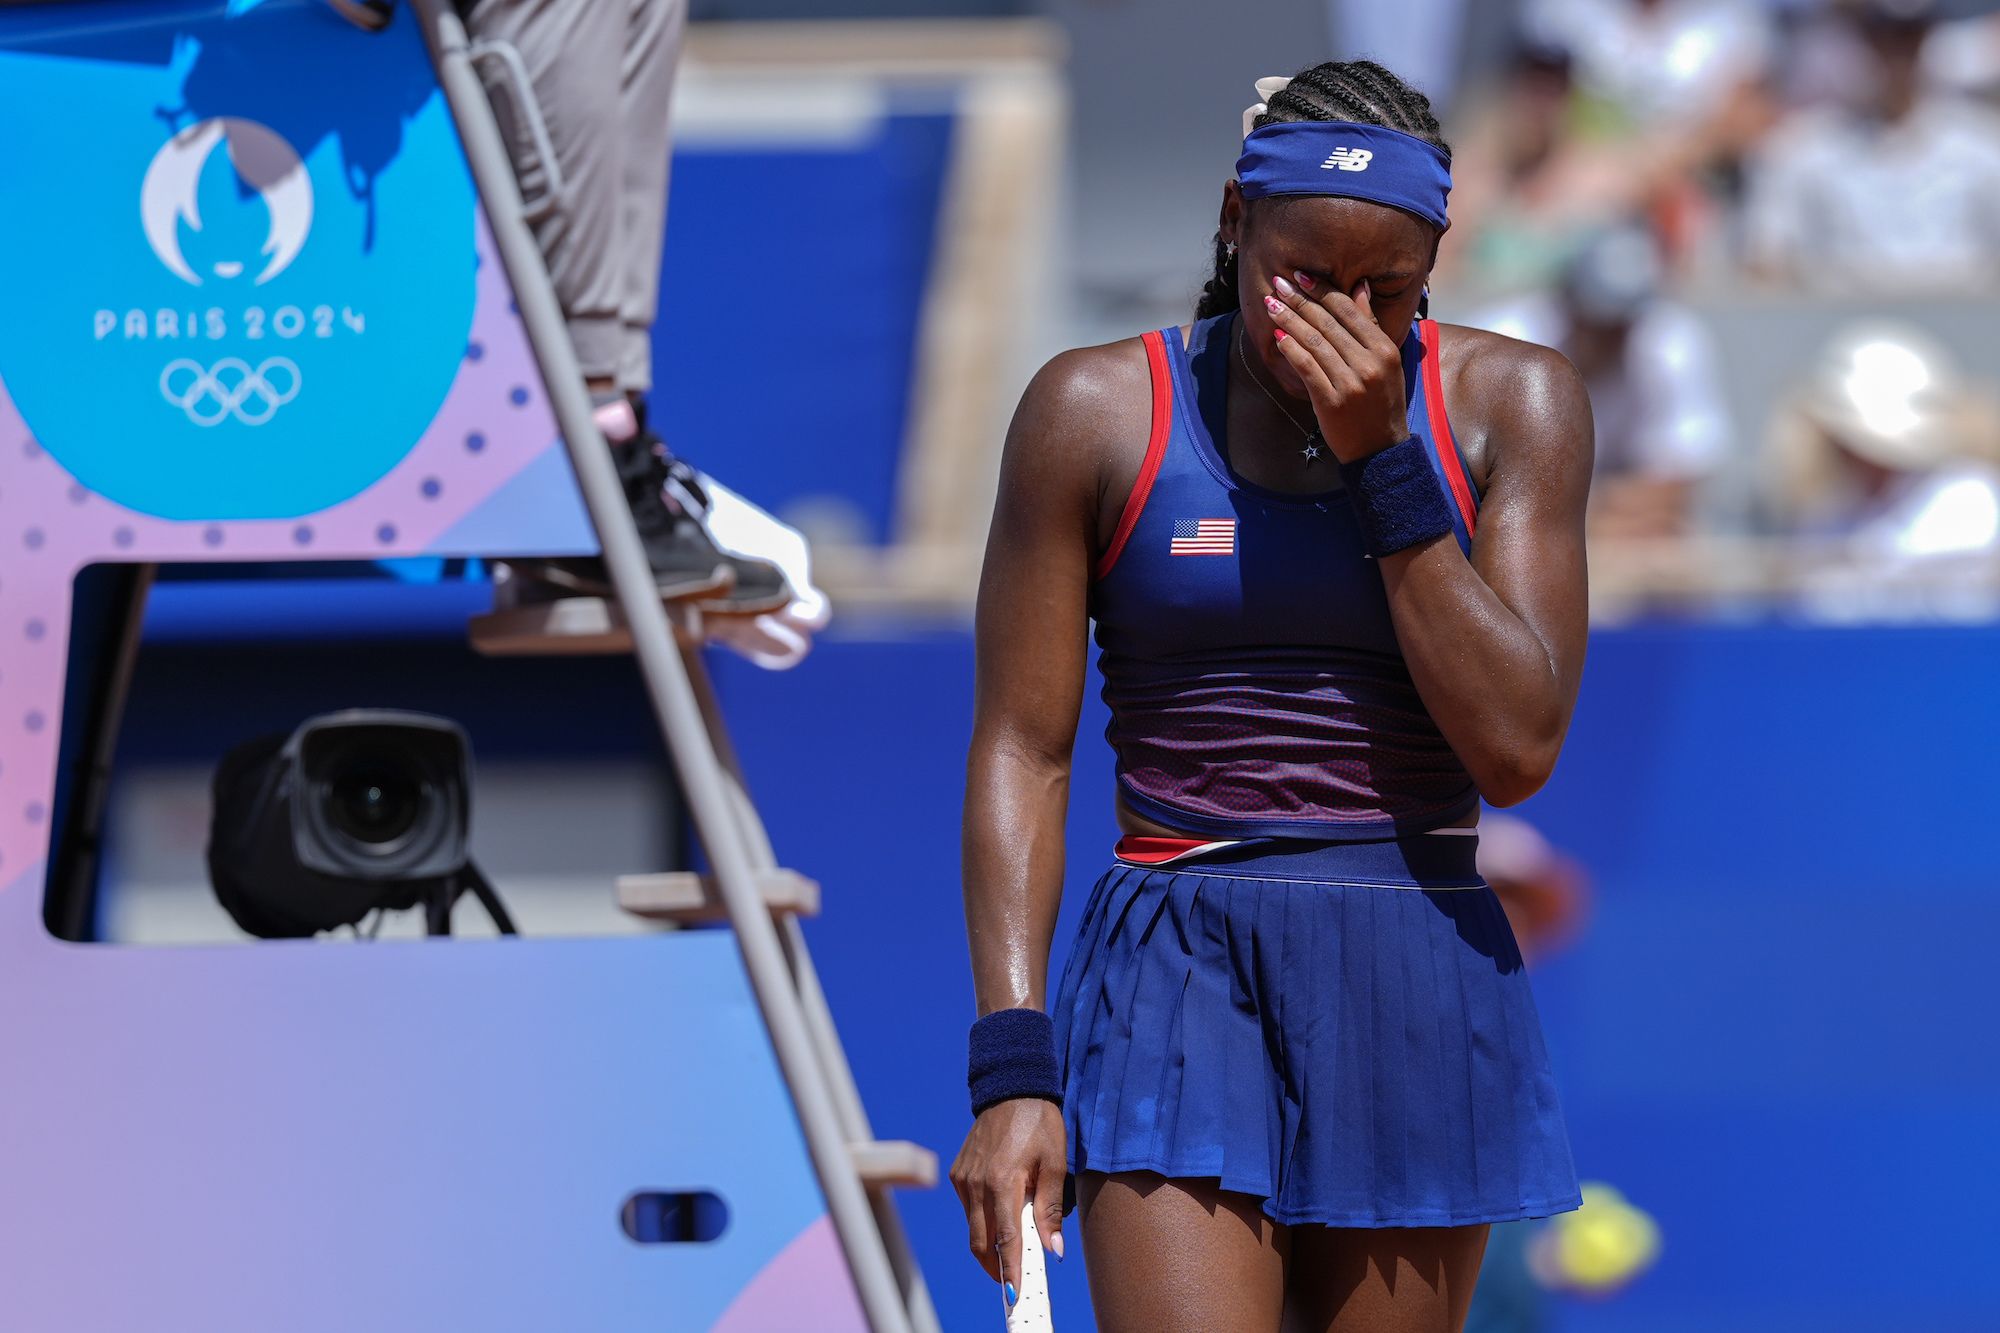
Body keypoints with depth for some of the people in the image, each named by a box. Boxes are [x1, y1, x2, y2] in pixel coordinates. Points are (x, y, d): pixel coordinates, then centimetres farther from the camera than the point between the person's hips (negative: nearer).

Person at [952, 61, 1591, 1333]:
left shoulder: (1513, 405, 3)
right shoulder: (1098, 410, 0)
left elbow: (1518, 746, -5)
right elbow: (1022, 751, 0)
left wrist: (1384, 463, -10)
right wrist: (1012, 1066, -9)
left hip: (1421, 991, 2)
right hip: (1179, 986, -2)